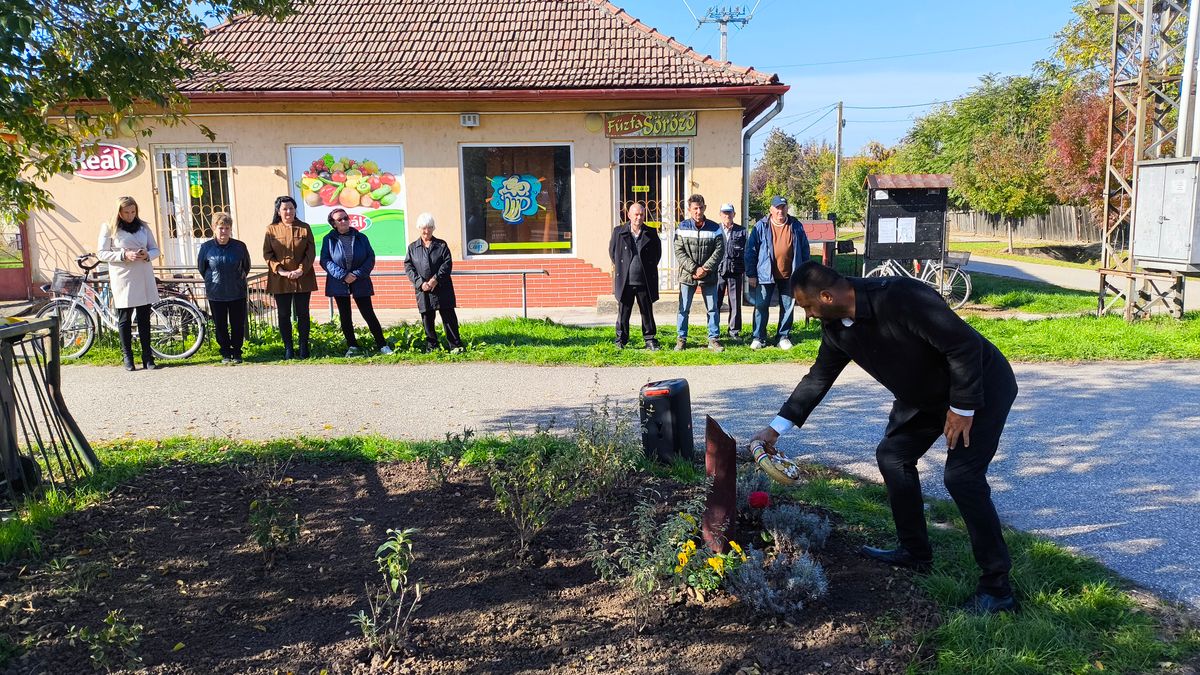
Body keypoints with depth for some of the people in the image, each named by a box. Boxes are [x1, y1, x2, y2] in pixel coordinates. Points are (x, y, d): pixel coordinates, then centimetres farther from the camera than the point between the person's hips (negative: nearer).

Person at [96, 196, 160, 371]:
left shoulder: (143, 227, 10)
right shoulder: (109, 228, 1)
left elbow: (155, 249, 13)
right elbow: (101, 253, -2)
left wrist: (147, 255, -9)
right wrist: (124, 255, -16)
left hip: (144, 278, 3)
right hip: (123, 279, -3)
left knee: (144, 318, 5)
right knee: (124, 318, 3)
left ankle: (147, 356, 10)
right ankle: (127, 356, 13)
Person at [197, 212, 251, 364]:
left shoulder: (240, 246, -6)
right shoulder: (206, 247, -6)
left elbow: (246, 266, 10)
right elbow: (201, 267, 9)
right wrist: (212, 281, 14)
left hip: (237, 293, 0)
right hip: (215, 294, 0)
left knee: (238, 324, 6)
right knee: (220, 326, 8)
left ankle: (237, 353, 20)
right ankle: (225, 353, 22)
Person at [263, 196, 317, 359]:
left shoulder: (304, 228, 3)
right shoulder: (271, 229, 3)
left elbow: (311, 252, -1)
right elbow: (267, 254, 0)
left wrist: (301, 270, -13)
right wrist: (280, 270, -13)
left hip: (303, 279, 0)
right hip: (280, 279, 0)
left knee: (302, 313, 5)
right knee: (284, 315, 5)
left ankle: (303, 347, 15)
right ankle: (288, 348, 13)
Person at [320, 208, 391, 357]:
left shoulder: (361, 238, 3)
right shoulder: (329, 239, 1)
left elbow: (371, 258, 0)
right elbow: (325, 260, -5)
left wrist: (358, 274, -13)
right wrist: (343, 275, -15)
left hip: (360, 283, -1)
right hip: (339, 284, 1)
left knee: (368, 314, -2)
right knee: (345, 316, 6)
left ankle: (382, 345, 3)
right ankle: (352, 346, 16)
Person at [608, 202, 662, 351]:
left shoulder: (651, 233, 3)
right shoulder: (618, 232, 2)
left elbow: (658, 252, 15)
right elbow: (612, 251, 14)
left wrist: (650, 268, 12)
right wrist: (620, 267, 11)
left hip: (645, 282, 0)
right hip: (625, 281, 0)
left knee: (647, 313, 8)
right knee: (623, 312, 6)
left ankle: (650, 340, 18)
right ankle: (621, 340, 17)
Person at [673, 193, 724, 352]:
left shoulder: (714, 228, 1)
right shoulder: (682, 228, -1)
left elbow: (719, 250, -2)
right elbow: (679, 252, -5)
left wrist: (706, 268, -12)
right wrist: (694, 269, -14)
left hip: (709, 276, 1)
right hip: (687, 275, -1)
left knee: (713, 308, 6)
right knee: (684, 309, 5)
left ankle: (713, 339, 15)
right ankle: (681, 339, 15)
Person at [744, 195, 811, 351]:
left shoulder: (796, 227, 3)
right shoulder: (761, 226, -2)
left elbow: (805, 250, 9)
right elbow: (750, 250, -1)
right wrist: (751, 274, -5)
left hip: (789, 276, 2)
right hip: (765, 274, -2)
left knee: (788, 307, 8)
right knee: (761, 306, -1)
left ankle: (784, 336, 20)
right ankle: (758, 337, 9)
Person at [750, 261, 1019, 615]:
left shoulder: (902, 297, -34)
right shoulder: (836, 327, -8)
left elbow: (965, 344, -31)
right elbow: (819, 377, 4)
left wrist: (962, 408, -24)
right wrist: (777, 427, 4)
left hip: (980, 387, -9)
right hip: (923, 394, 9)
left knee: (962, 476, -17)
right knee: (892, 456, 10)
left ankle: (997, 587, -4)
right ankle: (914, 552, 26)